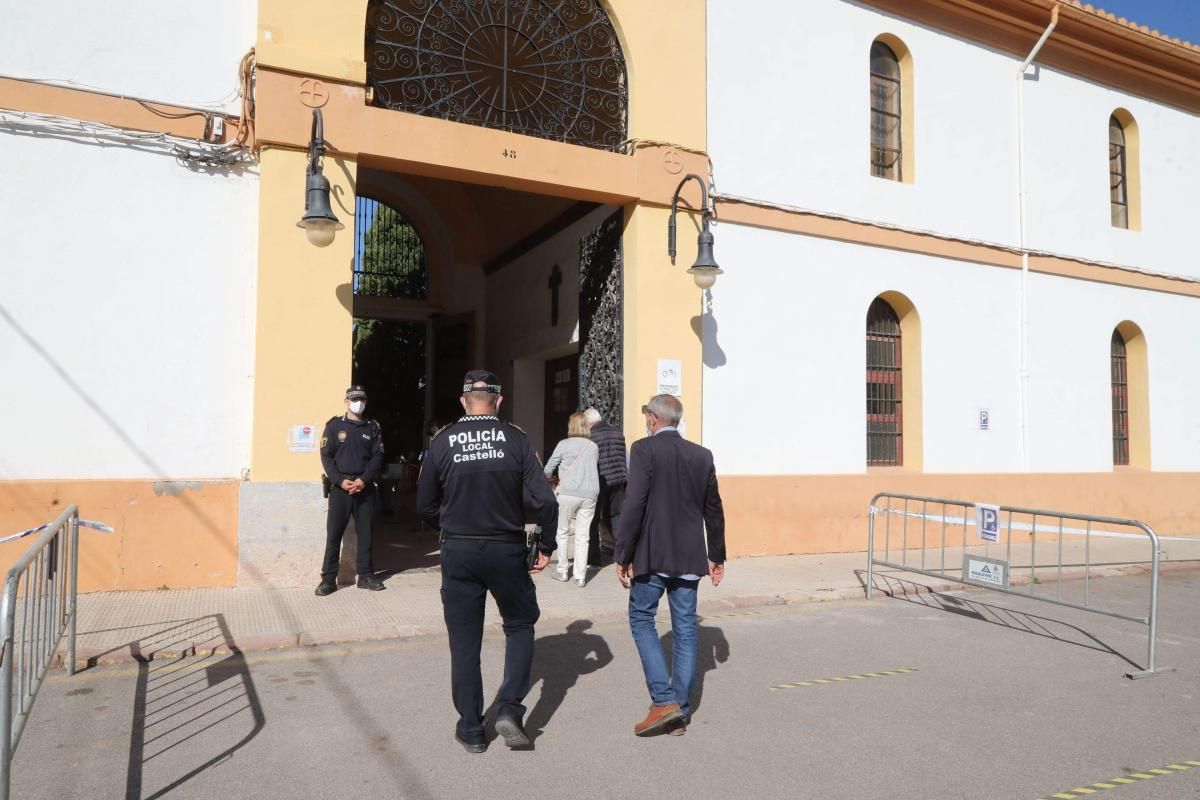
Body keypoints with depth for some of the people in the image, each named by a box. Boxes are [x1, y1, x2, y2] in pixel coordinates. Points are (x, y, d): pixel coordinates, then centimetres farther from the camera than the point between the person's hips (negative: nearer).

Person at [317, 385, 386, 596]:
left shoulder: (373, 428, 10)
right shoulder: (334, 426, 4)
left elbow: (378, 457, 3)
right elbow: (326, 456, -1)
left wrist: (364, 480, -11)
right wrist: (341, 481, -13)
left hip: (365, 487, 2)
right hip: (340, 486, -2)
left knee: (365, 532, 6)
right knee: (334, 533, -2)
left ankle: (366, 575, 15)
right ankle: (328, 578, 4)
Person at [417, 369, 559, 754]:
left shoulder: (442, 441, -3)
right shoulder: (515, 438, -6)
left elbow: (425, 506, 3)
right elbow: (545, 501, -11)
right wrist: (546, 546, 3)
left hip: (458, 553, 1)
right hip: (507, 550, -1)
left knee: (464, 641, 11)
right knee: (520, 625, 20)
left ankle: (470, 729, 19)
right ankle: (509, 709, 8)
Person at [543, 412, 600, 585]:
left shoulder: (564, 444, -3)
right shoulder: (594, 447, 7)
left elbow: (548, 469, 3)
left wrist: (547, 480, 24)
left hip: (568, 493, -3)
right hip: (589, 494, 3)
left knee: (562, 532, 13)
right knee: (582, 535, 6)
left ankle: (562, 571, 18)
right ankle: (580, 576, 5)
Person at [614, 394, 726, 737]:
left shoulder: (644, 450, -9)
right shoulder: (702, 455, 7)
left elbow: (634, 505, -15)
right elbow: (713, 510, 12)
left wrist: (622, 556, -9)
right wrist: (717, 556, 22)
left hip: (653, 555, -5)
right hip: (690, 557, 5)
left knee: (641, 619, 9)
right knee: (685, 628, 10)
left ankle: (664, 701, -1)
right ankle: (680, 712, 17)